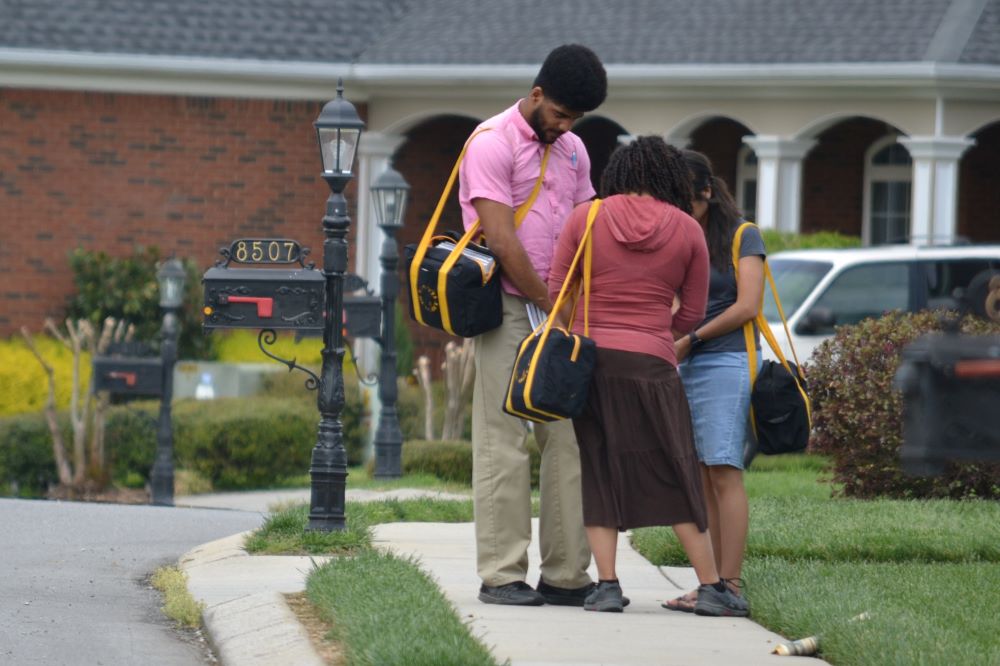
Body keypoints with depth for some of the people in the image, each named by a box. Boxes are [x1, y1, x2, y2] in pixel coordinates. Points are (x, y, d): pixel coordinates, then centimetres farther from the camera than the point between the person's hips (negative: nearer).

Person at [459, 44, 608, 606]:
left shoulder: (572, 149, 15)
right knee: (504, 444, -6)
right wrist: (548, 305, -10)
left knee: (570, 442, 4)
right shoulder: (492, 144, -8)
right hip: (509, 309, -7)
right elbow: (502, 240, -13)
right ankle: (502, 575, -3)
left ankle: (567, 575, 7)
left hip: (559, 312, 7)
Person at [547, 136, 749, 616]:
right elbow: (692, 313, 9)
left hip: (588, 357, 1)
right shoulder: (687, 230, 4)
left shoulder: (586, 217, 3)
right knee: (676, 473, 5)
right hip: (651, 363, -1)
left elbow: (557, 293, 4)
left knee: (598, 471, 7)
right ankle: (710, 586, 5)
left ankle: (606, 584, -1)